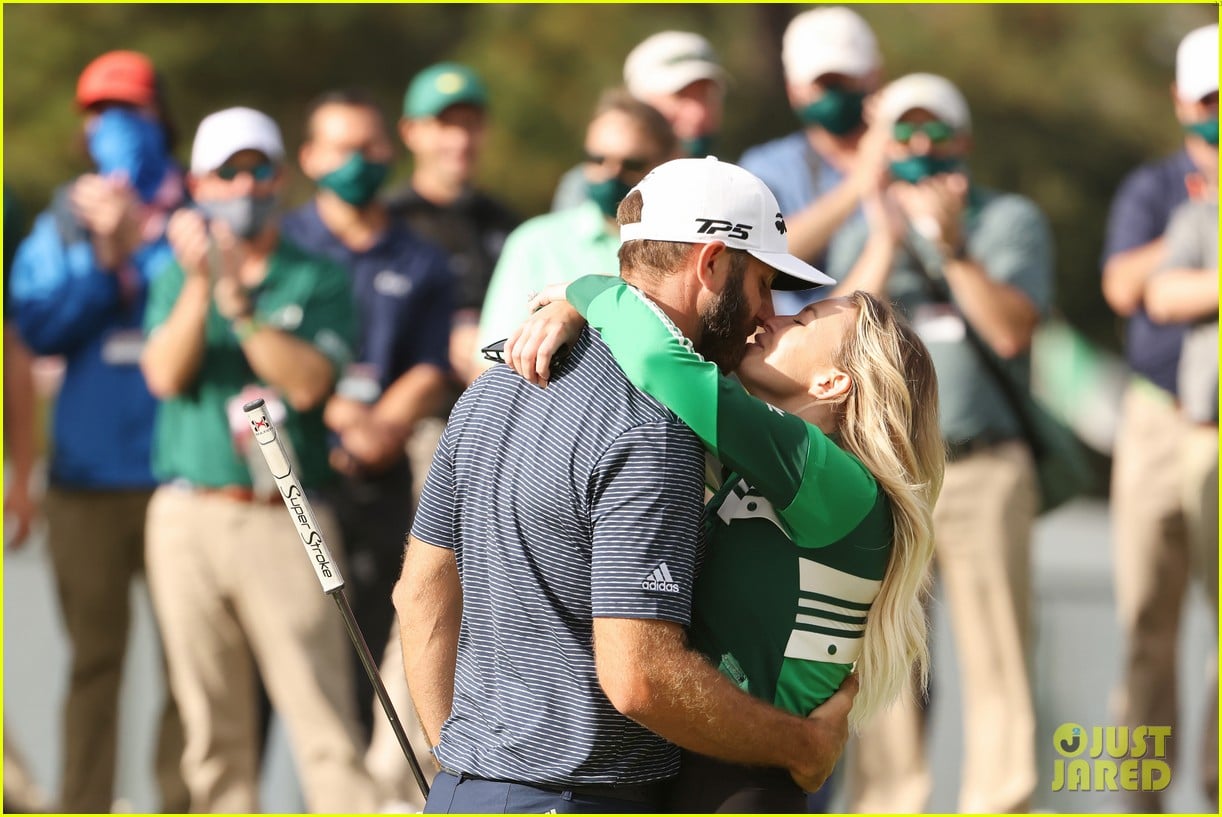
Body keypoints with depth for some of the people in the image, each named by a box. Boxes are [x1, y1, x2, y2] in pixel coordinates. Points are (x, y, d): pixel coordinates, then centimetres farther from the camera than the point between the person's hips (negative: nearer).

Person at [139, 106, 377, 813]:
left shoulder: (319, 278, 6)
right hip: (189, 516, 2)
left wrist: (240, 299, -14)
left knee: (322, 711, -10)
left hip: (287, 517, -2)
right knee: (213, 722, 4)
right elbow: (166, 375, -2)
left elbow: (307, 381, -8)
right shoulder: (176, 277, 13)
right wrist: (200, 284, -12)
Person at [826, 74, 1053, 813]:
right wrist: (886, 243, -13)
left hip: (985, 470, -2)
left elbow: (1011, 331, -10)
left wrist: (953, 248, -20)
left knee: (996, 658, -5)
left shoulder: (1012, 221, 4)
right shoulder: (864, 234, 13)